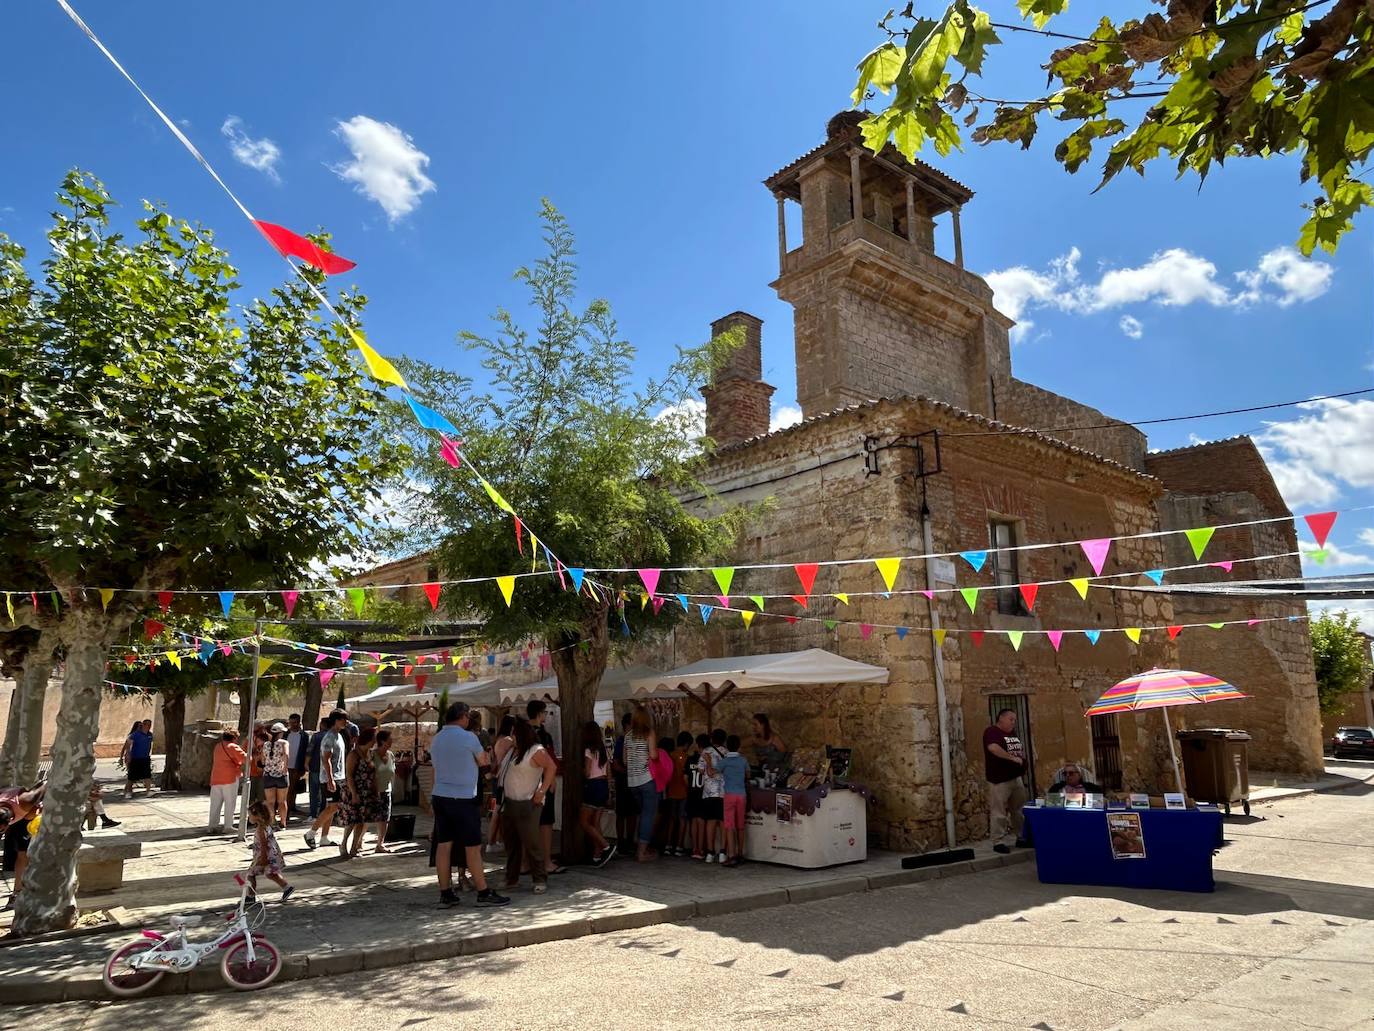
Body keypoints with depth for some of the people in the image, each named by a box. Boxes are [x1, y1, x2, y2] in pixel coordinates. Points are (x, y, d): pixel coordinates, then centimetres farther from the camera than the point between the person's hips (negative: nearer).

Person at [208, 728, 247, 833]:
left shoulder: (217, 746, 16)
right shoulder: (233, 747, -7)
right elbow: (245, 758, -12)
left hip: (215, 778, 7)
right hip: (230, 778, -7)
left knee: (215, 803, 10)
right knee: (230, 803, 0)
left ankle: (213, 826, 10)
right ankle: (228, 826, 0)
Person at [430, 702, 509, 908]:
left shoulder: (436, 739, 9)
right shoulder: (468, 738, -12)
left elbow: (436, 767, 15)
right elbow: (483, 761, -1)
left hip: (439, 796, 7)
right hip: (463, 798, -7)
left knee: (443, 845, 8)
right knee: (473, 847, -1)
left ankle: (445, 894, 13)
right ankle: (483, 893, 4)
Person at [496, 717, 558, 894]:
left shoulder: (536, 751, -12)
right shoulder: (513, 750, 15)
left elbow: (552, 767, -22)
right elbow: (504, 771, 28)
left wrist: (542, 791, -24)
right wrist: (498, 776, 10)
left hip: (527, 804, -9)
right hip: (508, 802, 9)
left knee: (532, 841, -7)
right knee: (511, 842, 13)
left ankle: (540, 880, 1)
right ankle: (512, 879, 23)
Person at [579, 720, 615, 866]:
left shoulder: (589, 750, -11)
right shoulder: (604, 750, 10)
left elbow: (587, 773, -15)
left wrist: (581, 770, 6)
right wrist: (609, 793, 18)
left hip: (593, 787, -7)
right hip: (604, 786, 7)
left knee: (584, 823, 0)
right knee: (596, 823, 10)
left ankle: (607, 847, -10)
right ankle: (597, 856, 7)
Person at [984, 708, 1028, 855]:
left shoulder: (1013, 733, 16)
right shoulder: (992, 731, -12)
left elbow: (1021, 750, 30)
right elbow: (993, 748, -30)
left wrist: (1023, 757, 9)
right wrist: (1013, 758, -28)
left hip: (1016, 777, 9)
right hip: (999, 780, -9)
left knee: (1019, 809, 17)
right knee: (999, 812, -5)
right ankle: (998, 842, 1)